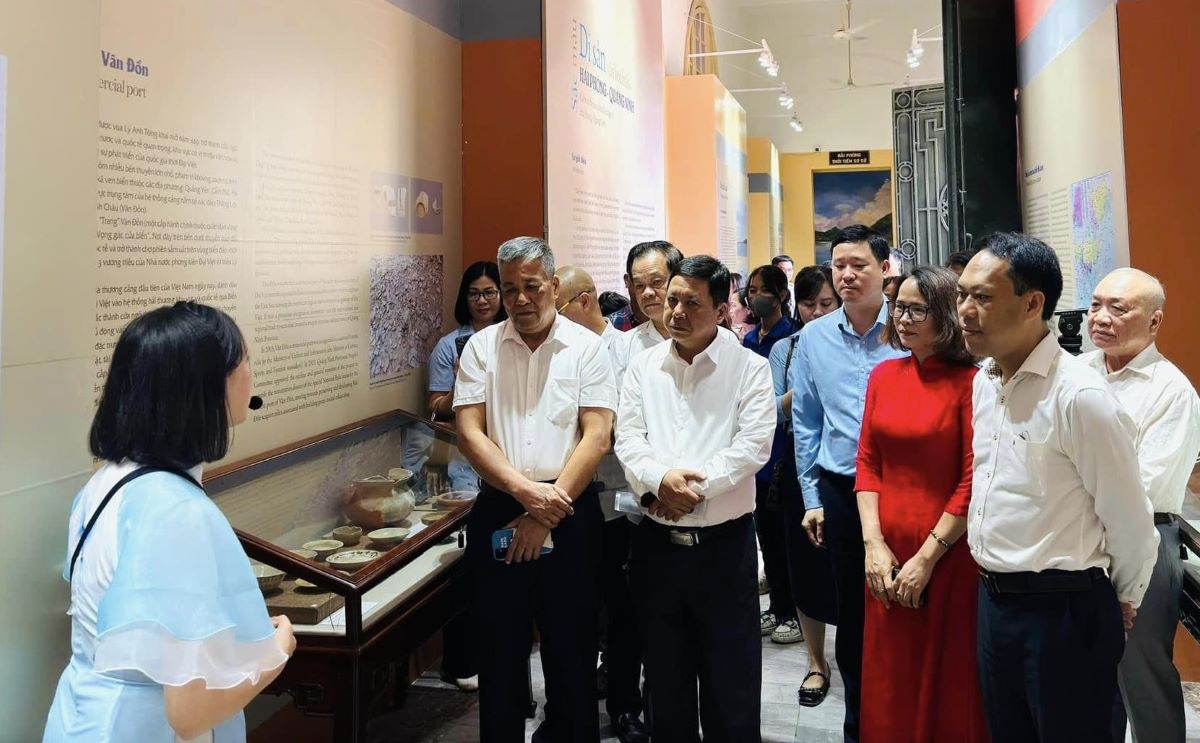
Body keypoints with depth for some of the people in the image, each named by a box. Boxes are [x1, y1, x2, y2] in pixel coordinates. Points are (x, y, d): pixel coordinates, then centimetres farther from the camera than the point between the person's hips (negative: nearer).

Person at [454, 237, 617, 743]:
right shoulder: (481, 347, 3)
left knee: (572, 646, 10)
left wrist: (547, 513, -13)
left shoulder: (586, 347, -1)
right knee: (499, 645, 12)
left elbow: (597, 436, -8)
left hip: (570, 514, -1)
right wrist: (526, 491, -16)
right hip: (497, 513, 1)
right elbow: (469, 434, -3)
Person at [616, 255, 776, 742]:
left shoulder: (749, 368, -3)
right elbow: (628, 437, 0)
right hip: (657, 542, 3)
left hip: (725, 542, -3)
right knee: (665, 678, 17)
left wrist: (693, 487, -17)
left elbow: (753, 445, -13)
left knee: (731, 682, 8)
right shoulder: (643, 366, 7)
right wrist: (661, 478, -19)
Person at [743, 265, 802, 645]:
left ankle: (794, 612, 12)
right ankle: (777, 607, 25)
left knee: (784, 529, -1)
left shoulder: (792, 336, -9)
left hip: (783, 445, -7)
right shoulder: (749, 339, 12)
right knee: (765, 528, 13)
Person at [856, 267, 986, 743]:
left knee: (949, 685, 10)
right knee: (887, 687, 15)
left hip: (949, 557, -5)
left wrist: (927, 558, -11)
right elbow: (867, 463, 6)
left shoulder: (970, 381, -10)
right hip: (887, 558, 5)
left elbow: (973, 482, -11)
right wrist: (874, 543, -3)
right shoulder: (884, 375, 6)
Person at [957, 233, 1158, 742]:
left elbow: (1131, 524, -13)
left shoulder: (1080, 396, -21)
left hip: (1061, 610, -7)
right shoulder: (983, 380, 3)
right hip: (992, 599, 7)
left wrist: (1121, 602, 2)